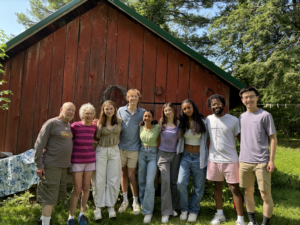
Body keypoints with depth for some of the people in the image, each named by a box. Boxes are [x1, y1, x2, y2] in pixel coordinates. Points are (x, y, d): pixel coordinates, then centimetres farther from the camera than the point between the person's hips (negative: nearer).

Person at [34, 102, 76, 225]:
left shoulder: (68, 125, 11)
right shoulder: (51, 123, -11)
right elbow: (39, 144, -12)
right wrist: (39, 165, -14)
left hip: (64, 166, 8)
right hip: (51, 166, -8)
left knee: (57, 196, 16)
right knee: (50, 197, -3)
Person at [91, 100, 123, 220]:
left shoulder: (119, 121, 1)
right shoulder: (100, 122, -2)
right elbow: (97, 138, -1)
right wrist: (95, 127, -8)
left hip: (114, 151, 1)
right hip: (101, 151, -1)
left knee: (113, 180, 6)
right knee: (99, 180, 2)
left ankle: (111, 206, 22)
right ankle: (98, 207, 16)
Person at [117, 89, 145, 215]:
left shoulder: (142, 112, 1)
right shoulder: (121, 110, 4)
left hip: (134, 148, -2)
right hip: (121, 146, 2)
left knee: (131, 175, 2)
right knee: (123, 174, 11)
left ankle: (136, 202, 18)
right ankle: (125, 200, 28)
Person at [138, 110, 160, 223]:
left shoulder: (158, 127, -8)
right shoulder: (140, 128, 3)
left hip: (153, 155, -4)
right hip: (142, 154, 4)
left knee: (150, 182, -10)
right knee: (141, 181, 11)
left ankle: (148, 211, 1)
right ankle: (143, 203, 33)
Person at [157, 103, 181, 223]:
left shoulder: (178, 123, -1)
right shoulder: (161, 123, 0)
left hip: (175, 155, 1)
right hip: (163, 154, -1)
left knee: (174, 181, 7)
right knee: (166, 180, -11)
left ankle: (173, 207, 26)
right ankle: (166, 212, -2)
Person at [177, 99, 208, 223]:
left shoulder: (202, 121, -4)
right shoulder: (182, 123, 5)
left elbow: (206, 138, -1)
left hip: (199, 157, -2)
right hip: (186, 156, 2)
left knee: (199, 187, 7)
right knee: (181, 183, -12)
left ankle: (193, 211, 29)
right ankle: (184, 209, 12)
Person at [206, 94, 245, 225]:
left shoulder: (234, 120, -6)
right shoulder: (208, 120, 3)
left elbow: (241, 138, -3)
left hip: (230, 160, -3)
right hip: (214, 159, 3)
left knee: (234, 189, 2)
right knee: (217, 186, 15)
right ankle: (219, 214, 32)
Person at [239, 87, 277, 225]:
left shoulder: (265, 115, -4)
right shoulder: (242, 117, 11)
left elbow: (273, 138, -4)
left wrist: (271, 160, -10)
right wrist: (240, 156, 13)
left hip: (261, 162, -5)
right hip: (244, 161, 5)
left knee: (265, 195, 0)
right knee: (248, 192, 13)